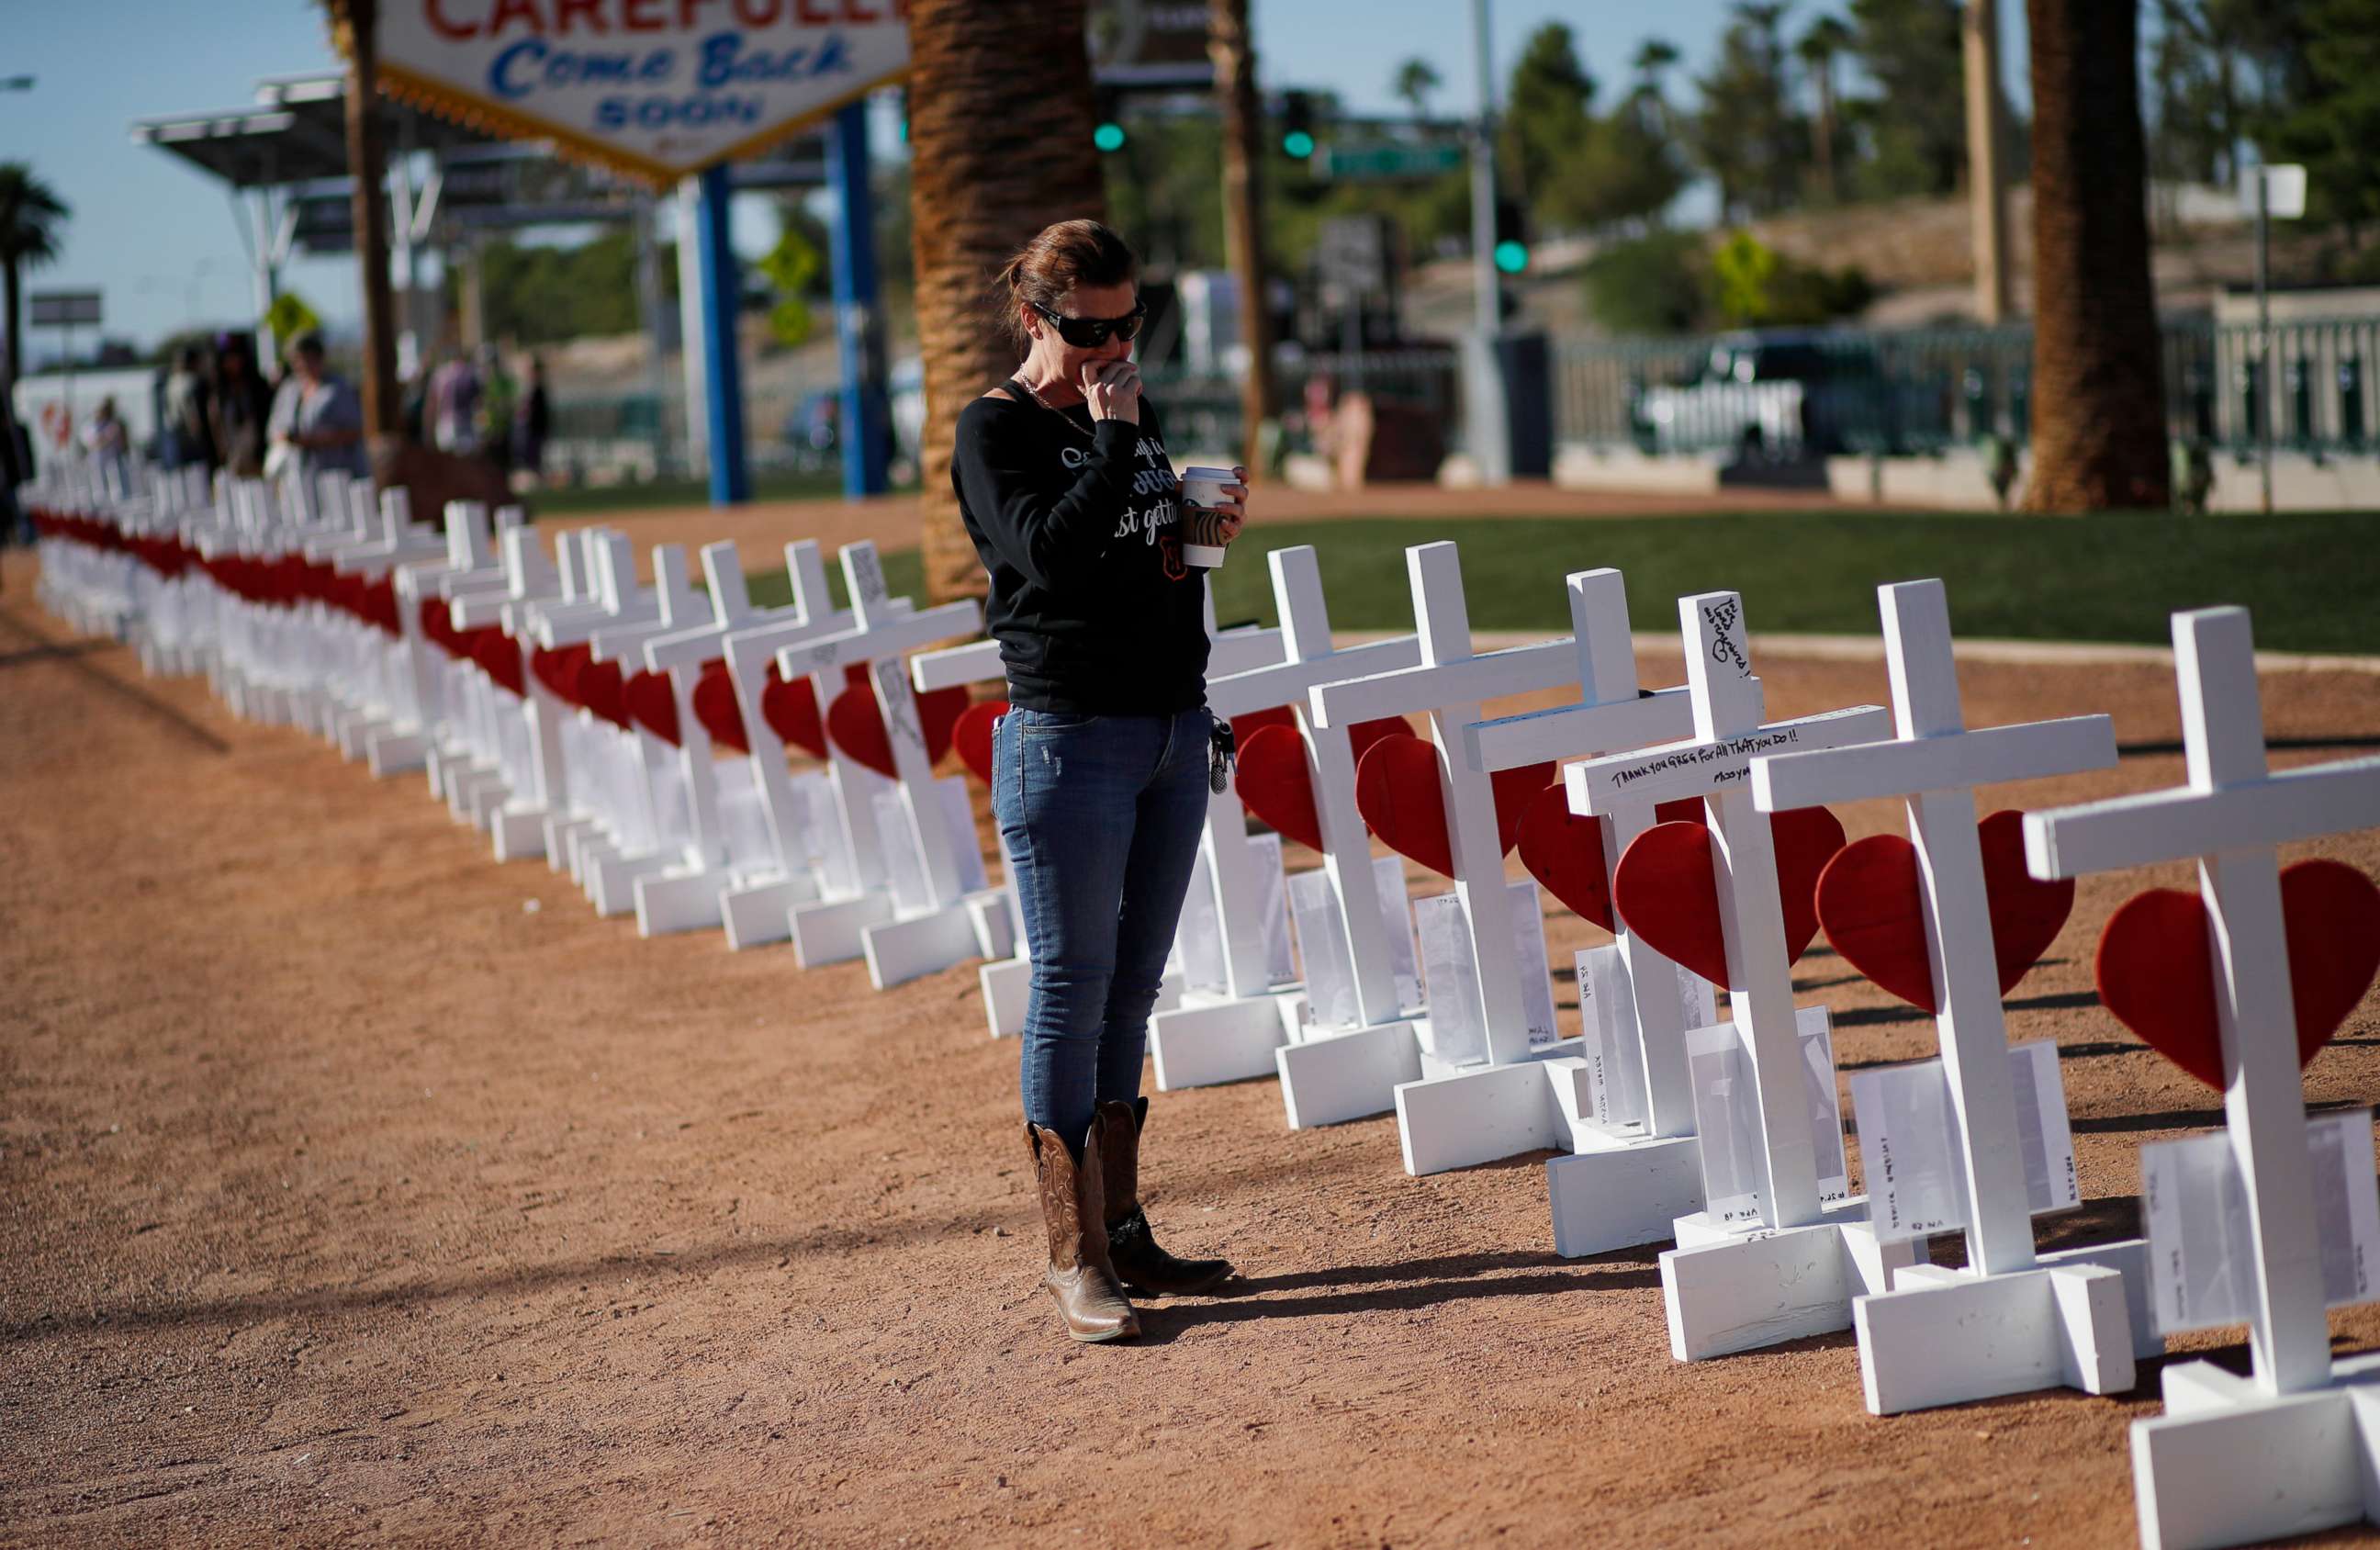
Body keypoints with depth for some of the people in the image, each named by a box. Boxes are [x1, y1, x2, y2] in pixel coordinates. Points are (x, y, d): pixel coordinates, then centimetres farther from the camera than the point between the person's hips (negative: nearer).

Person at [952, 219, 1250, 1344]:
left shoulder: (1132, 412, 15)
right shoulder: (996, 428, -6)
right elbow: (1049, 547, -21)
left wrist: (1212, 523, 5)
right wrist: (1112, 439, -17)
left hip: (1172, 729, 7)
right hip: (1069, 735, -7)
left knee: (1132, 991, 11)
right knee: (1072, 988, -4)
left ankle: (1121, 1228, 18)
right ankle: (1073, 1253, 0)